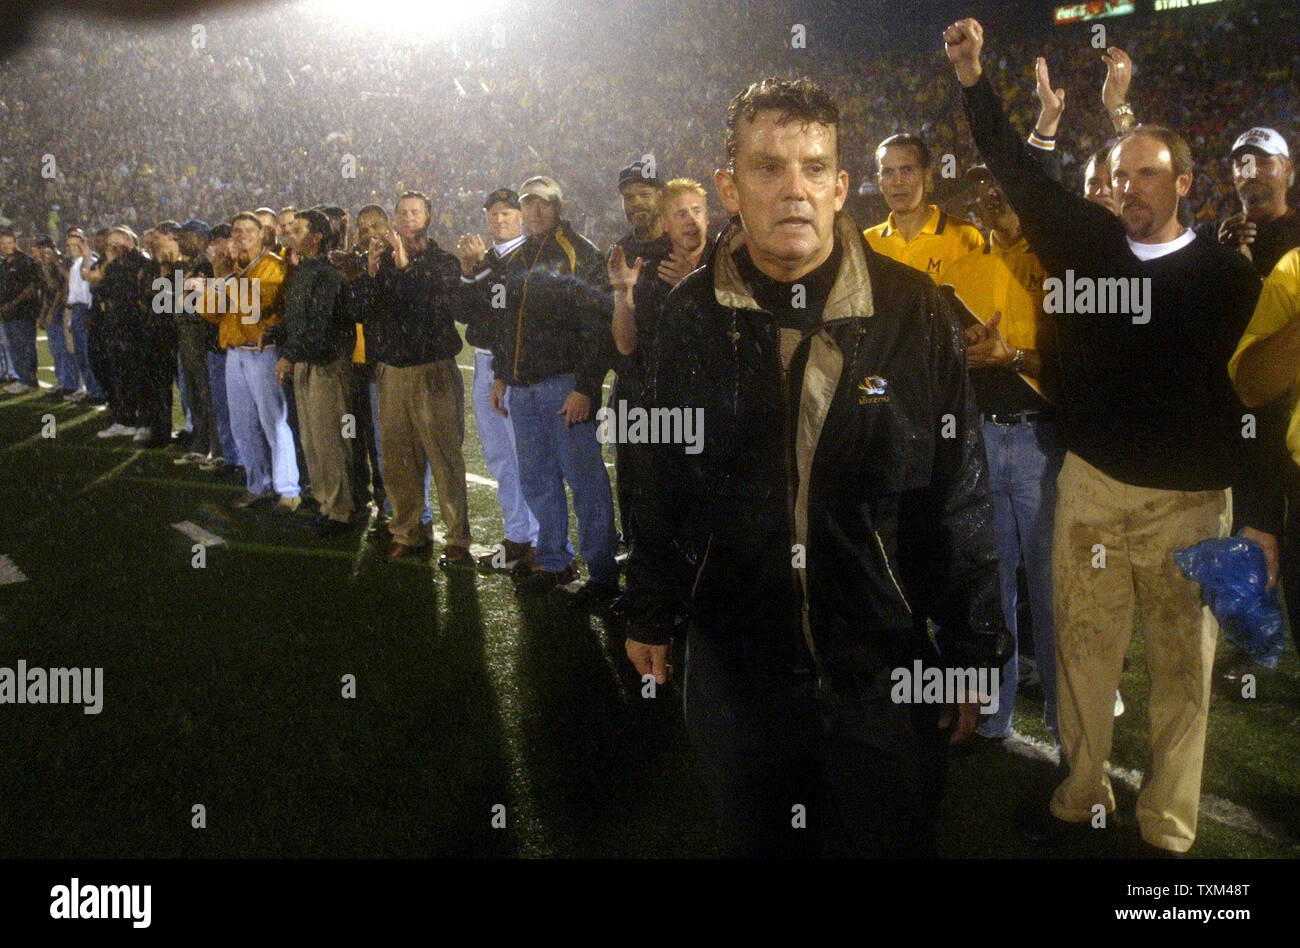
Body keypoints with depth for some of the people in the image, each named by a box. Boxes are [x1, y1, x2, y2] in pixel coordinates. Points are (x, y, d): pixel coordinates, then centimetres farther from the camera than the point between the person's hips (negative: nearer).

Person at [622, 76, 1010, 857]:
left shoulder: (914, 311, -9)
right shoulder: (693, 316, -3)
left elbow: (962, 494, -4)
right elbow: (664, 479, 6)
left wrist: (974, 651, -1)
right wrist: (651, 615, 12)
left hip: (885, 670, -1)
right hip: (734, 667, 2)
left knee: (893, 838, 11)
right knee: (754, 839, 19)